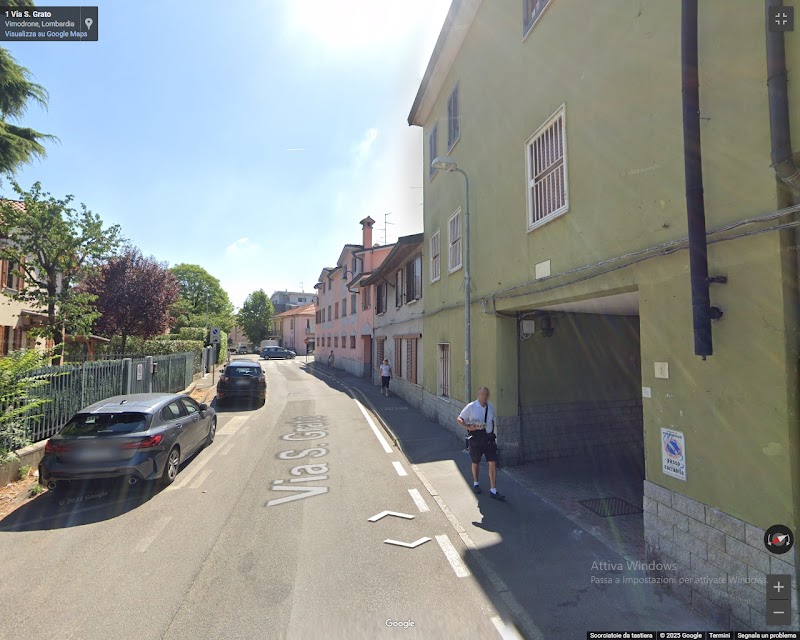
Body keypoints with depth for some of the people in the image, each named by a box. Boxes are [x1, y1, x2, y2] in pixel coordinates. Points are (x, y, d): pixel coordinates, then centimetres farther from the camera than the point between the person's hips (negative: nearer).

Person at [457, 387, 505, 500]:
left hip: (489, 438, 3)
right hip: (476, 439, -3)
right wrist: (468, 427, -18)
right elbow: (459, 419, -4)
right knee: (476, 462, 15)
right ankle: (475, 483, 40)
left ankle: (493, 491, 5)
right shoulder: (471, 407, -10)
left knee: (493, 463, -4)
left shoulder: (491, 406, 4)